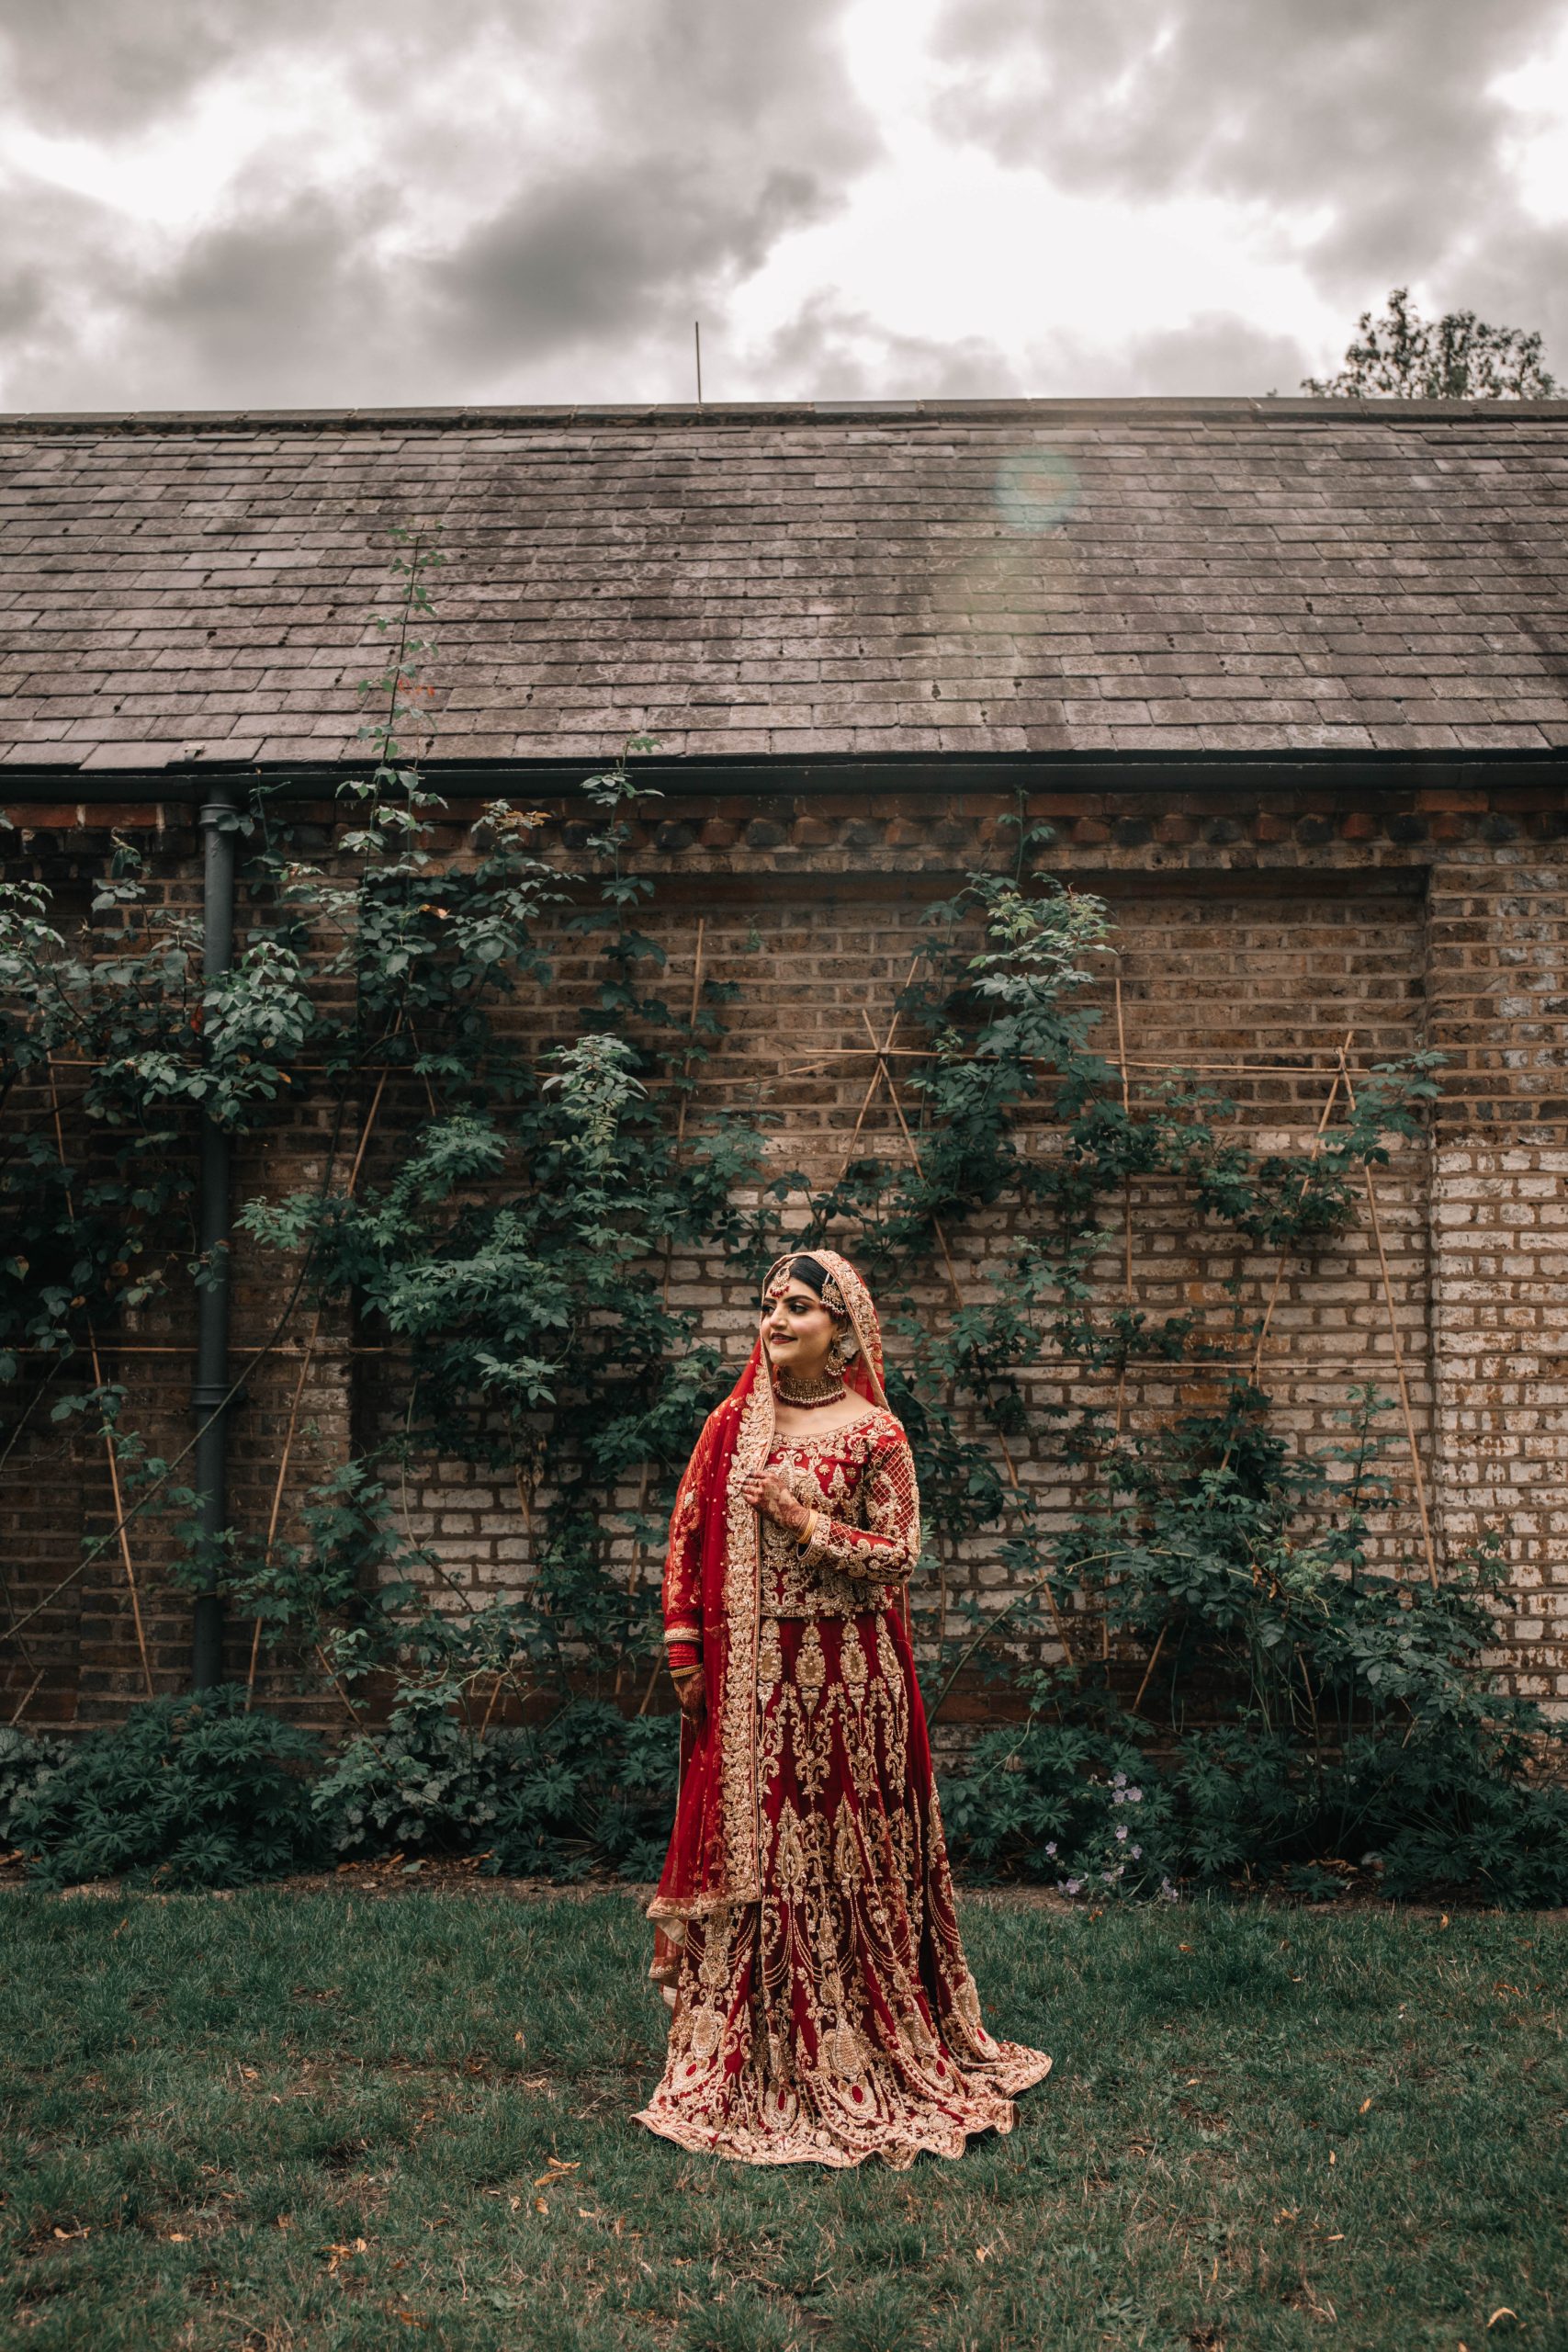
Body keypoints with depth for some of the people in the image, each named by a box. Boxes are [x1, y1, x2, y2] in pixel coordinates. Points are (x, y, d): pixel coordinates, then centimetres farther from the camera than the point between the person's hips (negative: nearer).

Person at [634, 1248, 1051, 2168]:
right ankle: (752, 2056, 24)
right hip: (748, 1674, 4)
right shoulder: (733, 1423, 6)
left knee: (843, 1849, 4)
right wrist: (686, 1651, 3)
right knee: (750, 1843, 9)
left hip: (844, 1670, -4)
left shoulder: (873, 1433, -5)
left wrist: (810, 1522, -15)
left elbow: (901, 1555, -6)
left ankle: (860, 2048, 20)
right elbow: (688, 1538, 8)